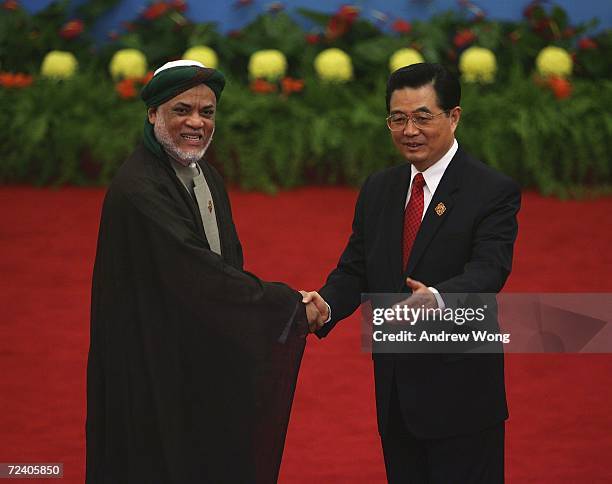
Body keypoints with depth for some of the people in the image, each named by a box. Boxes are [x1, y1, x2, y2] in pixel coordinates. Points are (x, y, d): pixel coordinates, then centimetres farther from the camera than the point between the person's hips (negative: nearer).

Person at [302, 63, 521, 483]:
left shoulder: (494, 192, -9)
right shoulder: (378, 190, 11)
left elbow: (488, 271, -22)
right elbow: (354, 270, 8)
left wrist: (436, 299, -42)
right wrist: (326, 304, -14)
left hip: (460, 395, -6)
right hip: (394, 395, 6)